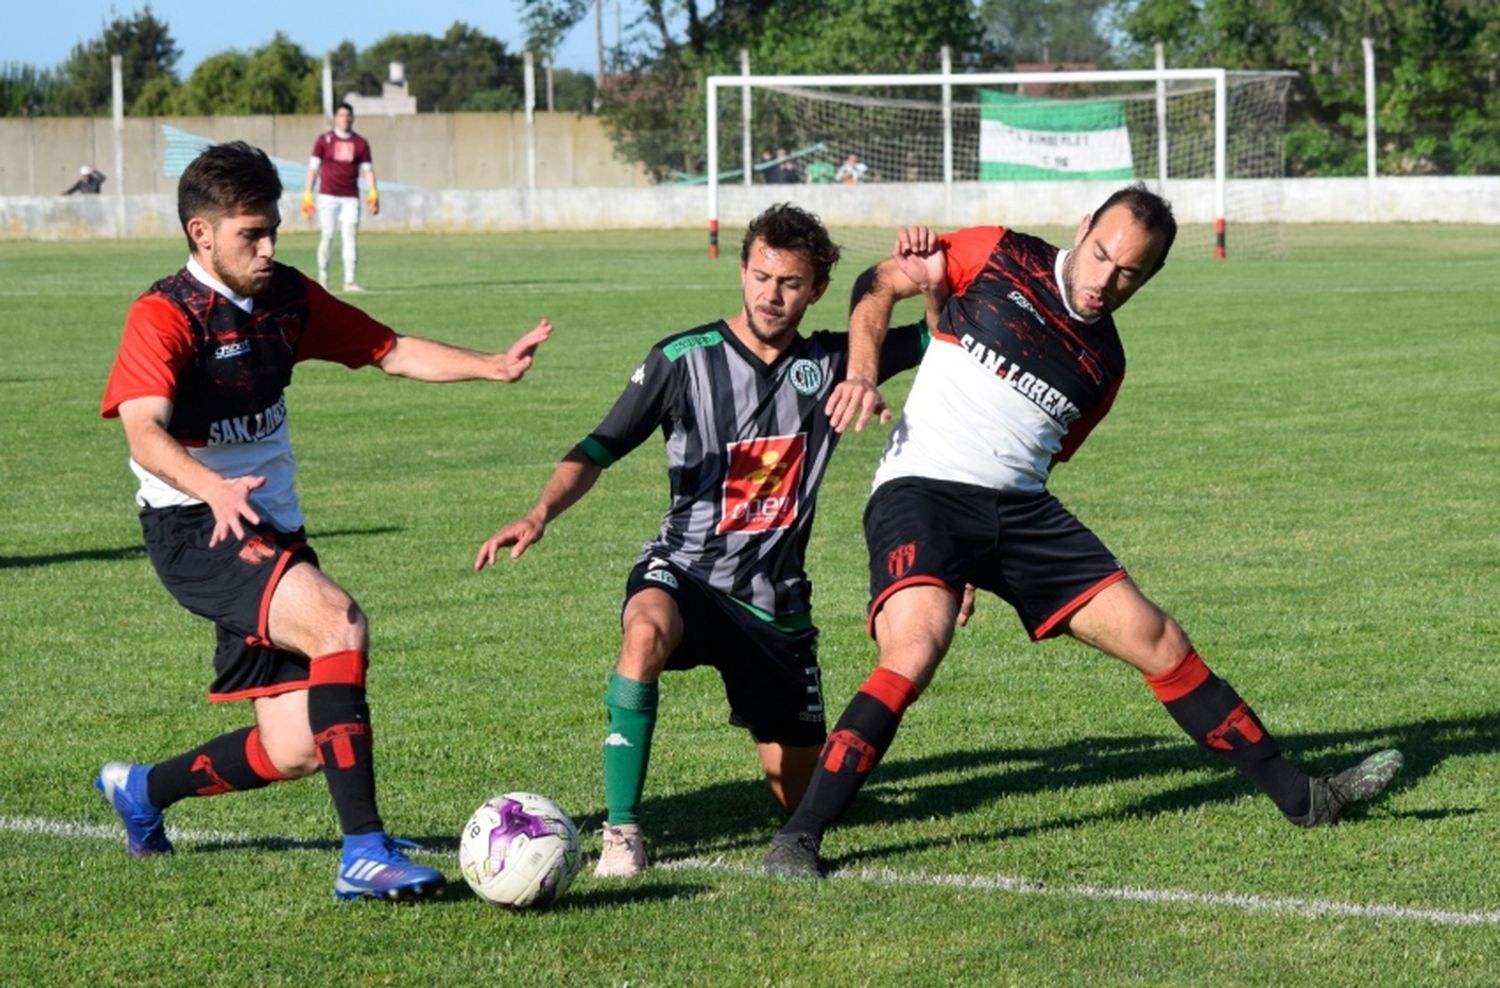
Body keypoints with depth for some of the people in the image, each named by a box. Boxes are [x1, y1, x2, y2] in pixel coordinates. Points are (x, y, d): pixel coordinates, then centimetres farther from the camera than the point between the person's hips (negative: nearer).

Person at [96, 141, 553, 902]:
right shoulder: (164, 316, -15)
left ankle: (141, 789, 33)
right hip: (197, 531, -7)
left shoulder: (286, 297, 7)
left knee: (296, 751, 4)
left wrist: (492, 366, -1)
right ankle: (364, 854, -29)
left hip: (271, 531, 8)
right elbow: (144, 431, -30)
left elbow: (389, 351, 13)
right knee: (339, 622, -30)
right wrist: (213, 488, -49)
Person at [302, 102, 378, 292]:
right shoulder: (324, 140, 5)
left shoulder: (361, 143, 10)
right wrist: (307, 196, -2)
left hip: (350, 198, 1)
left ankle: (349, 280, -6)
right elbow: (313, 168, 5)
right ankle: (322, 277, 7)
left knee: (351, 237, -6)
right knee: (326, 236, -4)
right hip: (328, 196, -1)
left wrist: (373, 193, -5)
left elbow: (367, 170, 9)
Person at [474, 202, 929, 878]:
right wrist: (541, 514, -26)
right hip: (685, 573, -3)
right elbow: (600, 449, -8)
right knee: (647, 630, -41)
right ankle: (621, 828, -33)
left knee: (800, 797, 7)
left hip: (776, 600, 3)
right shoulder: (684, 360, -6)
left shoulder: (831, 362, 3)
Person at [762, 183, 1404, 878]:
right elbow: (879, 286, 8)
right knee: (913, 655, -31)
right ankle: (798, 837, -24)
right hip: (920, 491, -5)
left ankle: (1300, 798, 14)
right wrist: (862, 373, -10)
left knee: (1159, 643, 3)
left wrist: (983, 559, 7)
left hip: (1021, 510, 5)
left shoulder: (1104, 364, 13)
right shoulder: (997, 258, 1)